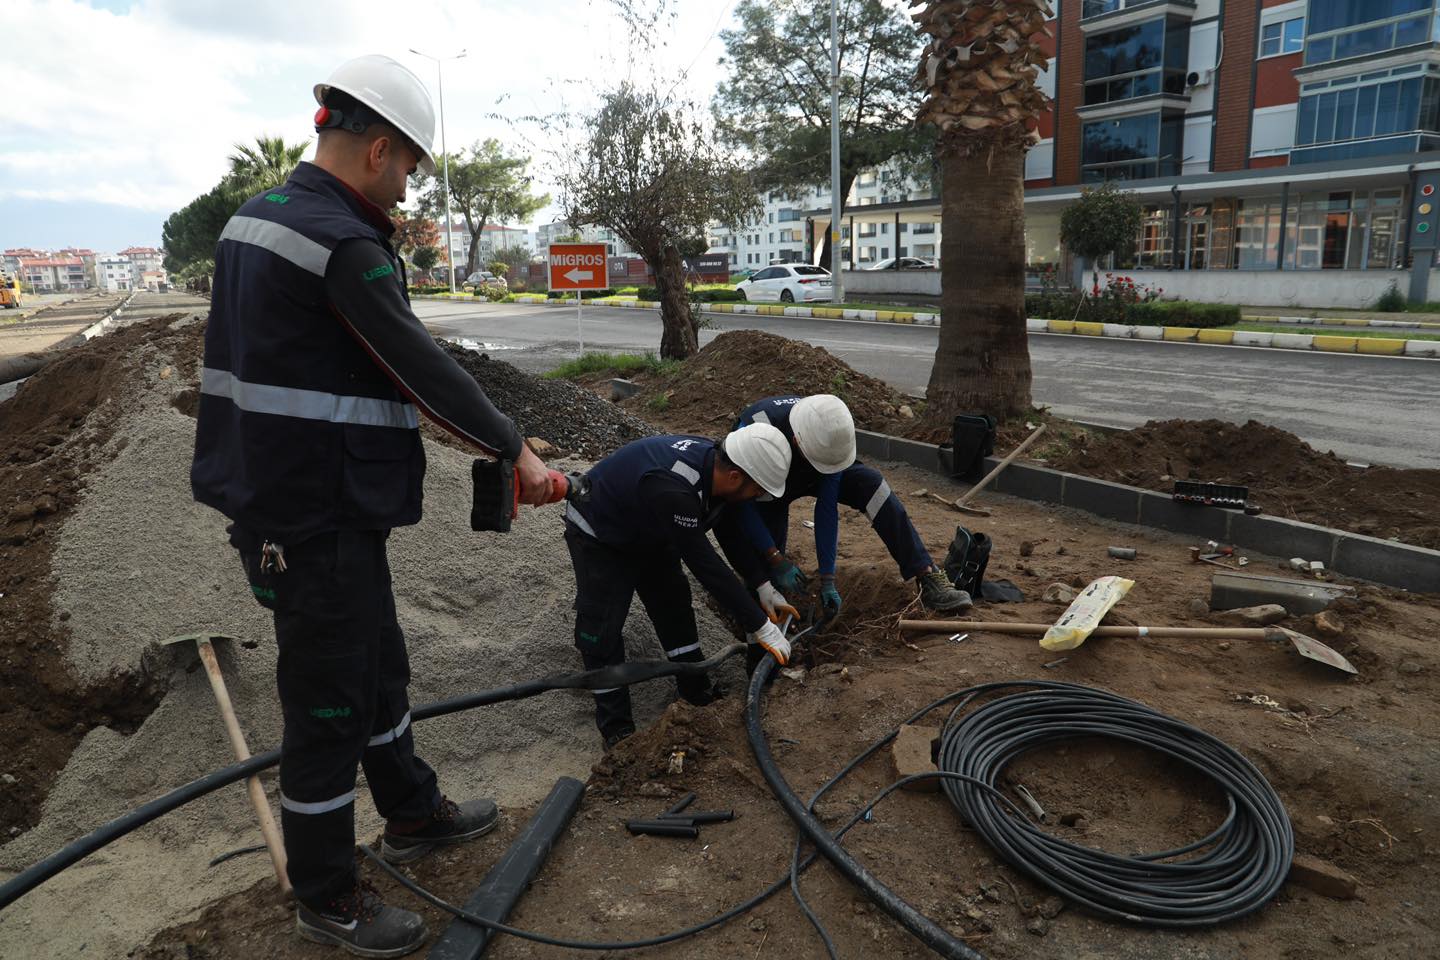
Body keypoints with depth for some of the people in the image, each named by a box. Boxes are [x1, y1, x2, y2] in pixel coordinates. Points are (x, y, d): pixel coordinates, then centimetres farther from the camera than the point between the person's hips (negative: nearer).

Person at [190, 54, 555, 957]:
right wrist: (516, 450, -11)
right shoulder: (342, 244, -20)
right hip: (316, 519, -10)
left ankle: (414, 814, 42)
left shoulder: (257, 218, 12)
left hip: (283, 498, 10)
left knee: (379, 667, 23)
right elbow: (424, 364, -19)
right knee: (329, 704, 5)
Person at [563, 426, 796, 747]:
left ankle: (701, 696, 23)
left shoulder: (714, 460, -18)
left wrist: (766, 588, 2)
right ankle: (617, 730, 6)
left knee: (675, 608, 10)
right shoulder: (672, 490, -44)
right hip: (598, 535, -8)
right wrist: (761, 627, -30)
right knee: (602, 631, -7)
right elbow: (705, 565, -38)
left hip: (647, 532, 8)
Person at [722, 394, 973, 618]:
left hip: (807, 478, 2)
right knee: (768, 574, -17)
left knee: (869, 482, -26)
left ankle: (928, 579, -24)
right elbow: (740, 503, -32)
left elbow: (827, 508, -24)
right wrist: (776, 560, -37)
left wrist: (827, 579, -23)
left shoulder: (830, 435, -30)